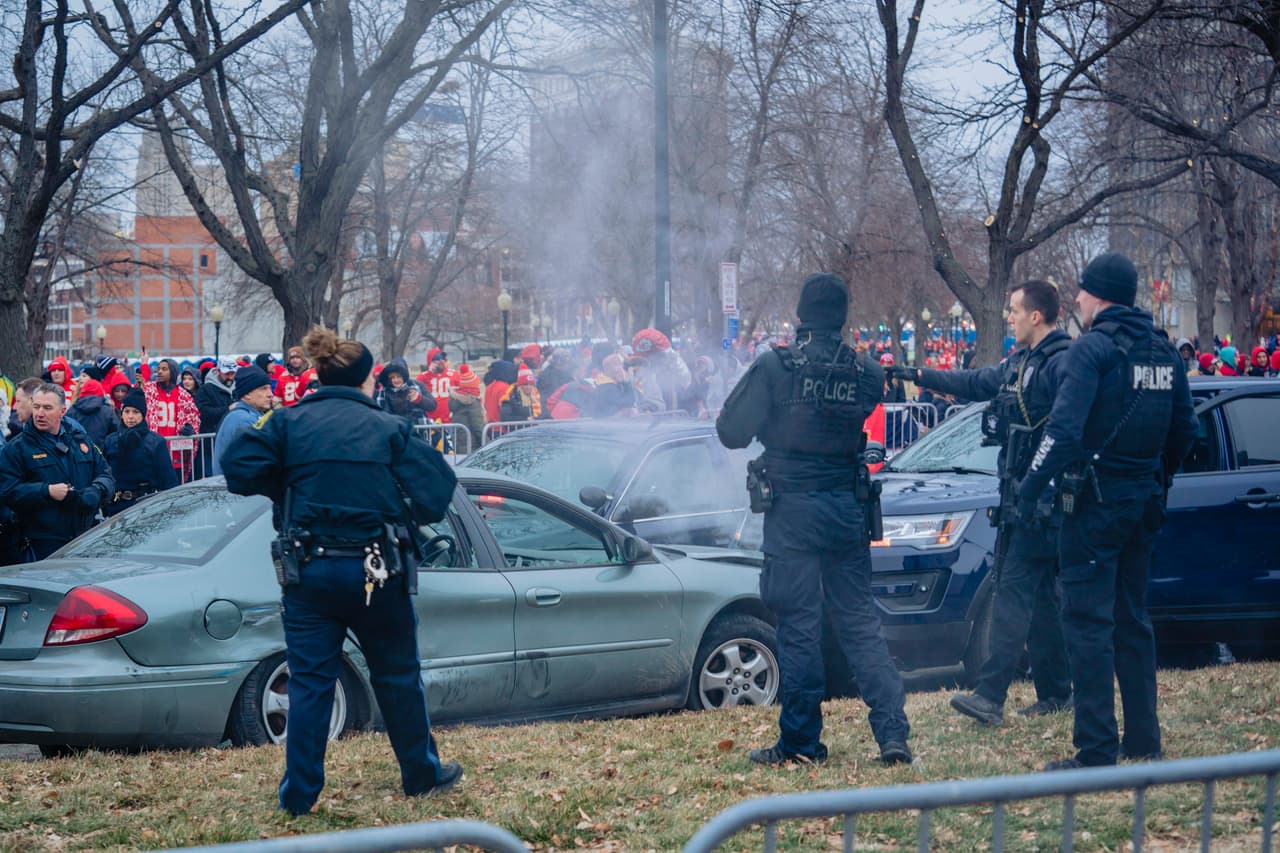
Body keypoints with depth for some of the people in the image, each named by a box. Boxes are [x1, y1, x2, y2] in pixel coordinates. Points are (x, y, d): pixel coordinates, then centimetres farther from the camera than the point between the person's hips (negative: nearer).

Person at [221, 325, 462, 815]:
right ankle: (422, 775, 27)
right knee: (397, 675, 15)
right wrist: (405, 519, 14)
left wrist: (289, 491, 7)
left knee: (309, 682, 4)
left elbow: (239, 469, -10)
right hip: (375, 571, -1)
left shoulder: (289, 422, 0)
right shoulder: (390, 429, -3)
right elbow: (435, 490, -7)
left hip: (309, 571, 1)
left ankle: (299, 794, 2)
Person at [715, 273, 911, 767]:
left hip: (793, 509, -3)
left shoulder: (774, 366, -11)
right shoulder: (866, 373, -1)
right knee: (860, 622, 10)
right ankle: (892, 731, 1)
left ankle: (800, 742, 7)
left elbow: (731, 432, -7)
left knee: (799, 627, 2)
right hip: (848, 509, 4)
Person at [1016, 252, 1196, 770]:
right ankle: (1143, 741, 21)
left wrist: (1031, 485, -17)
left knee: (1088, 624, -6)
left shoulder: (1093, 349, -13)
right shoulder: (1163, 354, 10)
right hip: (1143, 504, 8)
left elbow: (1065, 427, -22)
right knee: (1132, 620, 17)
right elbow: (1184, 431, 16)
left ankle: (1097, 751, -8)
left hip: (1096, 503, -7)